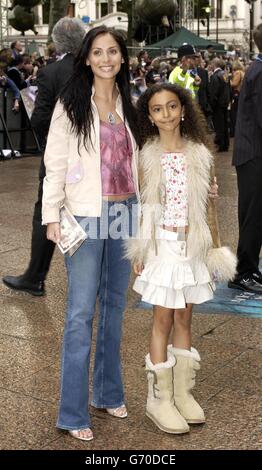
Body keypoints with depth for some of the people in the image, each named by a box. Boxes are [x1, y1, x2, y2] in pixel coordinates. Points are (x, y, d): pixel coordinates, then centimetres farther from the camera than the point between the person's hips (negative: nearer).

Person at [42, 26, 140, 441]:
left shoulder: (127, 106, 11)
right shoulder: (71, 105, -4)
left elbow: (133, 161, 15)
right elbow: (55, 164, -7)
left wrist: (139, 211, 12)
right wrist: (52, 216, -13)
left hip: (125, 213, 6)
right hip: (87, 216, -5)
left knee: (114, 305, 13)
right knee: (81, 312, -4)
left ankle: (109, 393, 28)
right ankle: (73, 413, 5)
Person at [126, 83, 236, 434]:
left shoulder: (198, 154, 1)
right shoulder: (147, 156, -4)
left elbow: (205, 203, 6)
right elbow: (142, 205, -1)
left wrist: (212, 246, 6)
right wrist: (138, 251, -3)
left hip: (192, 244, 2)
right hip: (162, 244, -2)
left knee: (185, 316, 9)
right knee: (163, 318, 1)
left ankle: (182, 392, 20)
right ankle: (159, 398, 10)